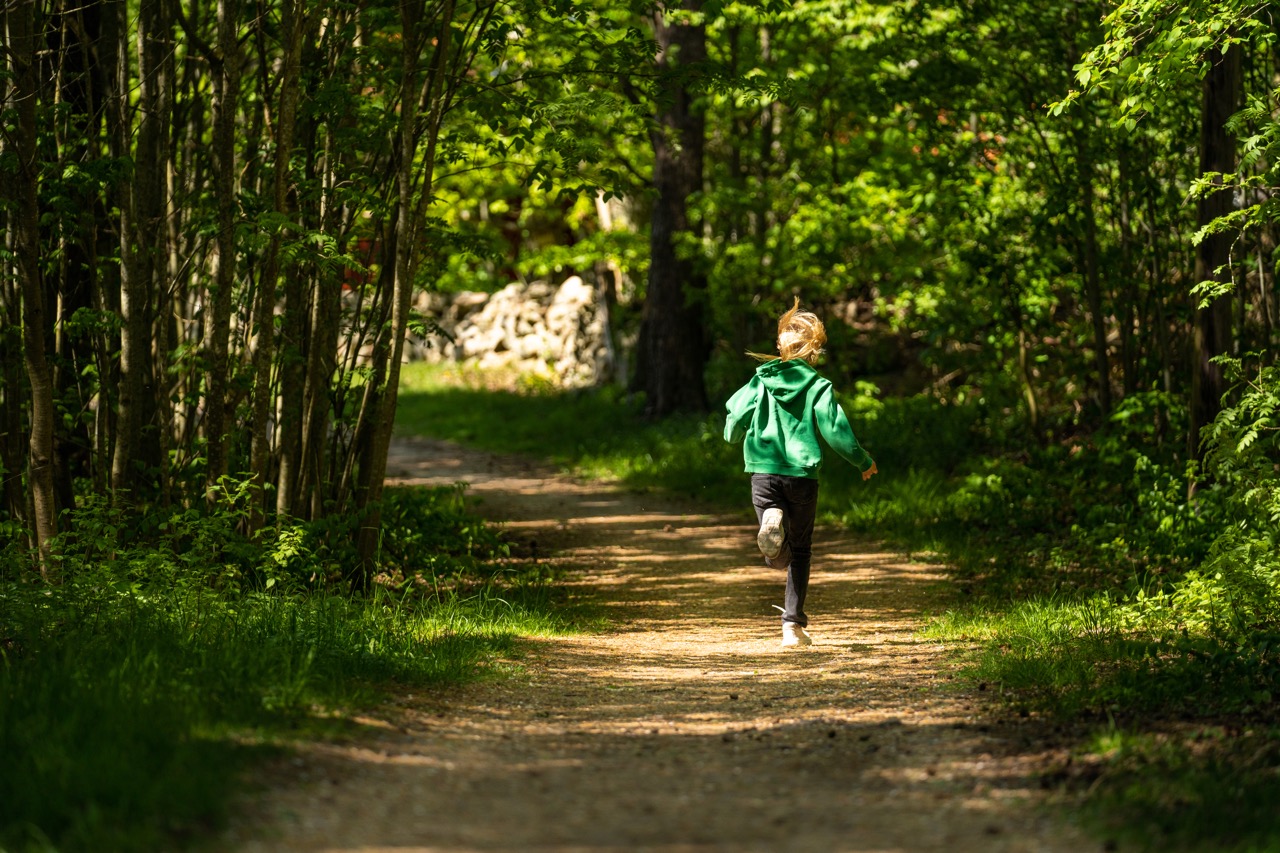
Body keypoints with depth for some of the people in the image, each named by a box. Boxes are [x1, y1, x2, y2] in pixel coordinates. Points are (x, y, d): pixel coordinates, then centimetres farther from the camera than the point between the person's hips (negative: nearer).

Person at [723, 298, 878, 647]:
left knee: (778, 558, 2)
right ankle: (793, 623, 9)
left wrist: (737, 437, 26)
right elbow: (836, 432, -5)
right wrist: (864, 463, 10)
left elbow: (734, 422, 2)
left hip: (763, 473, 1)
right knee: (800, 551, 15)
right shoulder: (818, 387, -3)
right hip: (802, 475, -1)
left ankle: (772, 519, -32)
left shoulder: (761, 381, 4)